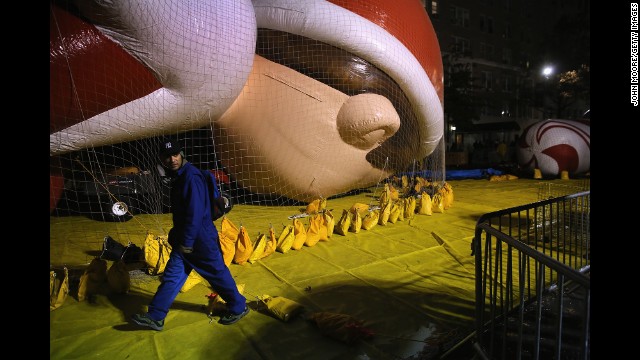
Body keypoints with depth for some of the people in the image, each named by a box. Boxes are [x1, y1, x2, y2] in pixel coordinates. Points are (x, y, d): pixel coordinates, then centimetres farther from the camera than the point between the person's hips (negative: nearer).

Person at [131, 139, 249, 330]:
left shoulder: (191, 176, -19)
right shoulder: (178, 177, 11)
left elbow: (195, 213, -24)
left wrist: (187, 242, -21)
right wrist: (177, 233, 22)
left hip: (201, 239, -9)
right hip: (185, 238, 9)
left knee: (218, 273, 4)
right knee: (172, 275, 12)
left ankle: (239, 307, 22)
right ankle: (155, 316, 22)